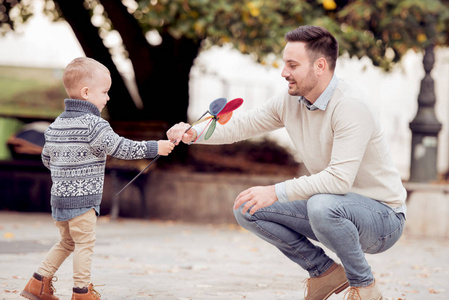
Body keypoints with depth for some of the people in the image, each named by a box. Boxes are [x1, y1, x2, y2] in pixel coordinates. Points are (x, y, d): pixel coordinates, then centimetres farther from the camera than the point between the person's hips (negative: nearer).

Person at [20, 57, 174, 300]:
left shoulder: (56, 124, 9)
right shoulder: (94, 125, -15)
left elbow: (47, 158, 16)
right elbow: (122, 149, -15)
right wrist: (154, 148, -8)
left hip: (59, 196, 8)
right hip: (83, 198, -8)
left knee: (67, 242, 21)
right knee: (84, 243, 2)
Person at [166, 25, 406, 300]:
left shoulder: (351, 106, -25)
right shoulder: (290, 102, -1)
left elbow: (340, 179, -33)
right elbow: (241, 125, 8)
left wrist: (277, 192, -31)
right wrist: (194, 132, -10)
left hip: (382, 216, -8)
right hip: (330, 208, 8)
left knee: (322, 206, -40)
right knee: (248, 210, -3)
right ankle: (325, 272, 5)